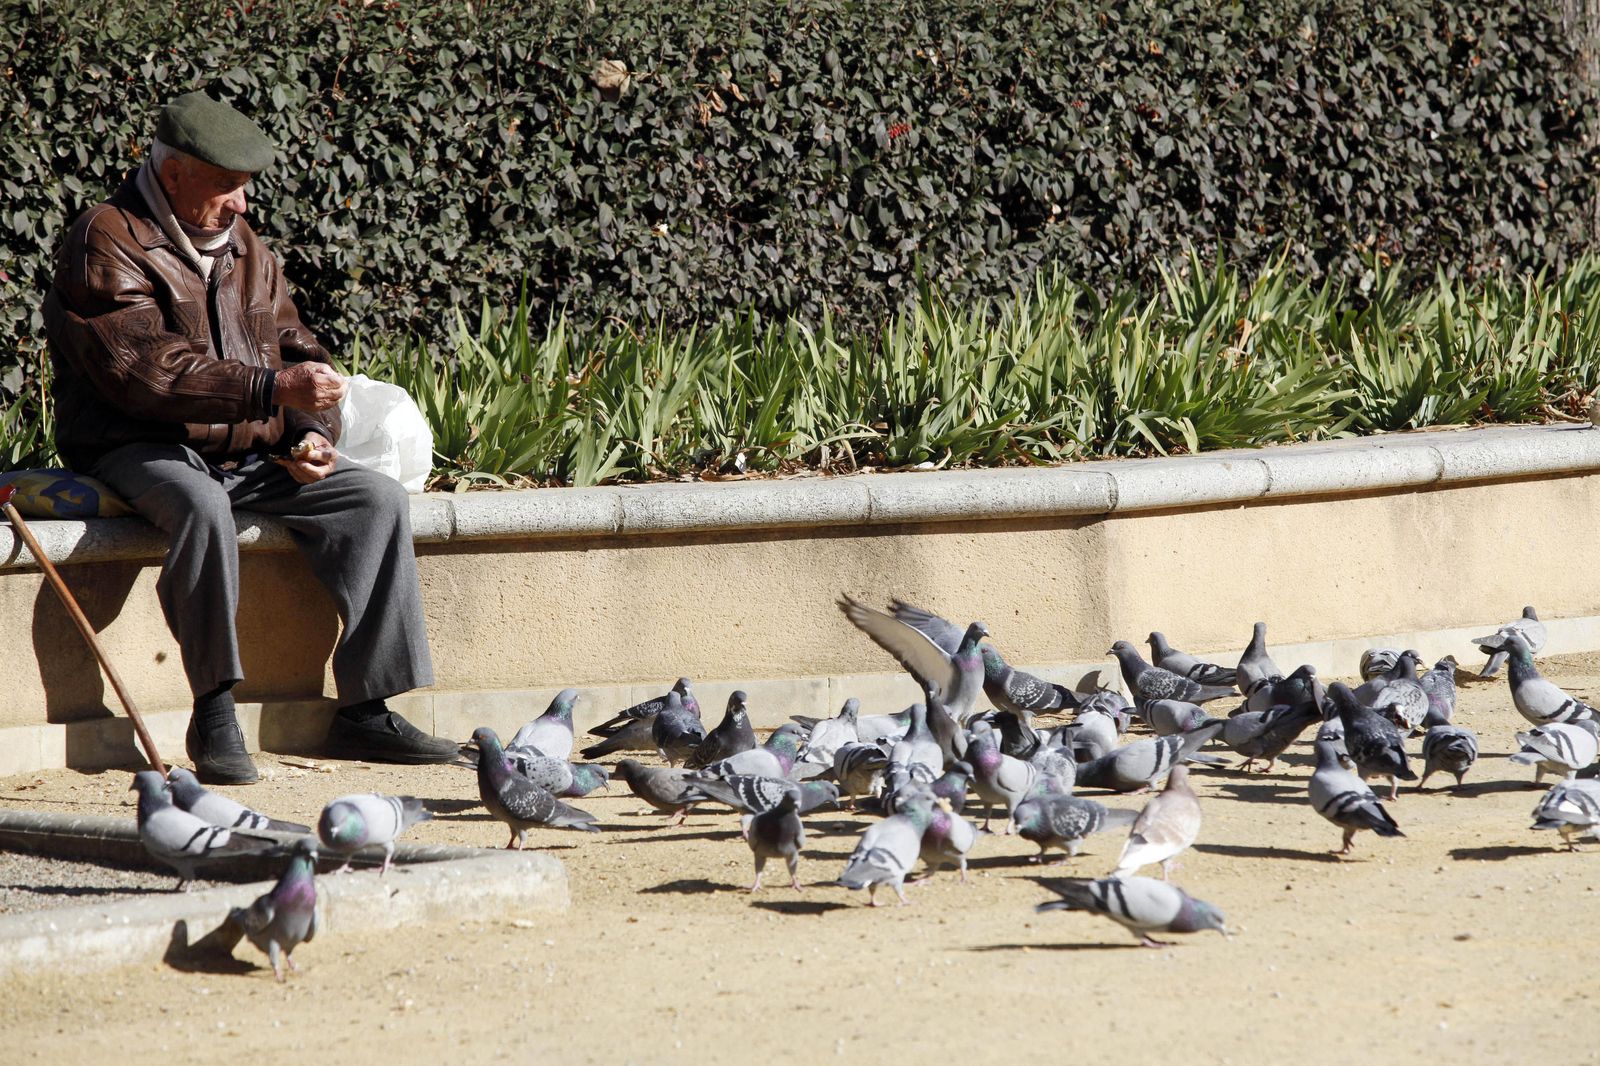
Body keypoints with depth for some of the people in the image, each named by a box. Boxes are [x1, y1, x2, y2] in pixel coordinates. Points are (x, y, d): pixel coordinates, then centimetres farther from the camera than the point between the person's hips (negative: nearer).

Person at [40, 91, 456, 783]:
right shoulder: (108, 244, -10)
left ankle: (364, 712, -13)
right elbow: (147, 371, -22)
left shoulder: (243, 246, 16)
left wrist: (312, 433, -2)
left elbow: (297, 349, 19)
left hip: (247, 459, 7)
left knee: (378, 499, -11)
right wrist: (274, 389, -28)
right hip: (142, 451, -7)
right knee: (202, 508, -40)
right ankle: (213, 715, -32)